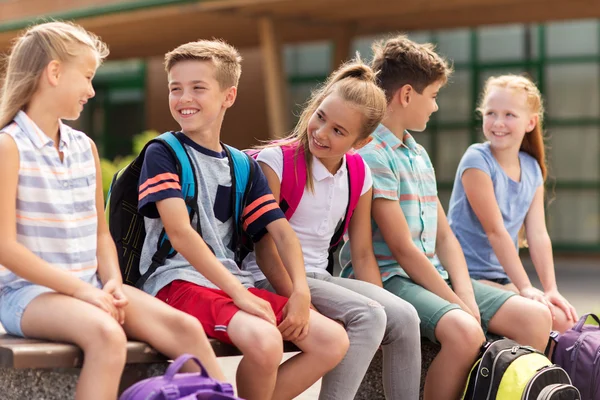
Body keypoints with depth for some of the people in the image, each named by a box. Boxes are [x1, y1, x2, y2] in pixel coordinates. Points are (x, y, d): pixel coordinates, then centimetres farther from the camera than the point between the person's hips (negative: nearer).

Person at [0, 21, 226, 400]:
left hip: (88, 286, 7)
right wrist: (79, 289, -17)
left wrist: (112, 282, -3)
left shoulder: (85, 147, 14)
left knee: (184, 327, -15)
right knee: (107, 335, -36)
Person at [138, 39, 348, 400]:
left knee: (333, 341, -10)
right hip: (178, 282, -6)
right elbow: (180, 232, -14)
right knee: (263, 339, -33)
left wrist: (301, 290, -10)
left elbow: (281, 230, 9)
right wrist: (238, 292, -21)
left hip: (236, 285, 6)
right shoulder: (163, 154, -2)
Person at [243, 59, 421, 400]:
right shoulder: (276, 160, -11)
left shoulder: (359, 174, 7)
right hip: (273, 280, -6)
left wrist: (381, 306, -5)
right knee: (367, 316, -27)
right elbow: (265, 246, -14)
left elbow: (363, 254, 9)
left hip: (320, 277, 6)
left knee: (404, 317, -16)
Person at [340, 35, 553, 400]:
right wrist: (459, 305, -15)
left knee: (535, 316, -8)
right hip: (386, 278, -8)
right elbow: (402, 248, -16)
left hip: (432, 275, 9)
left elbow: (444, 236, 14)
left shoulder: (420, 155, 18)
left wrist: (466, 295, -3)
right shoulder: (370, 155, -11)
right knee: (464, 330, -35)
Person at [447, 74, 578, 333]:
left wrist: (552, 290, -9)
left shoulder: (532, 169, 8)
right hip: (468, 275, -7)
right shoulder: (478, 161, -13)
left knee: (564, 319, -10)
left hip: (502, 278, 7)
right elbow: (495, 231, -17)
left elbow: (538, 234, 2)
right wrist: (525, 289, -20)